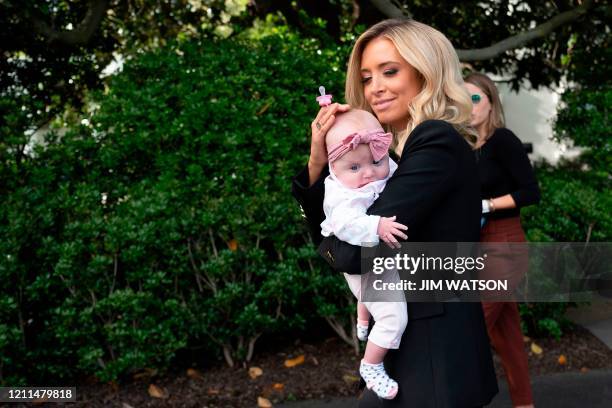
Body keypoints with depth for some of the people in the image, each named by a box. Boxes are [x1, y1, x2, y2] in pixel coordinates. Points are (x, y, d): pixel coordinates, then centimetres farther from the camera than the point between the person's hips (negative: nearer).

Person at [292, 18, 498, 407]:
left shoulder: (438, 143, -16)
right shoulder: (401, 152, 10)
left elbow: (358, 251, -24)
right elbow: (335, 244, 11)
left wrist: (331, 238, -2)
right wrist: (318, 163, -2)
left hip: (438, 365, -8)